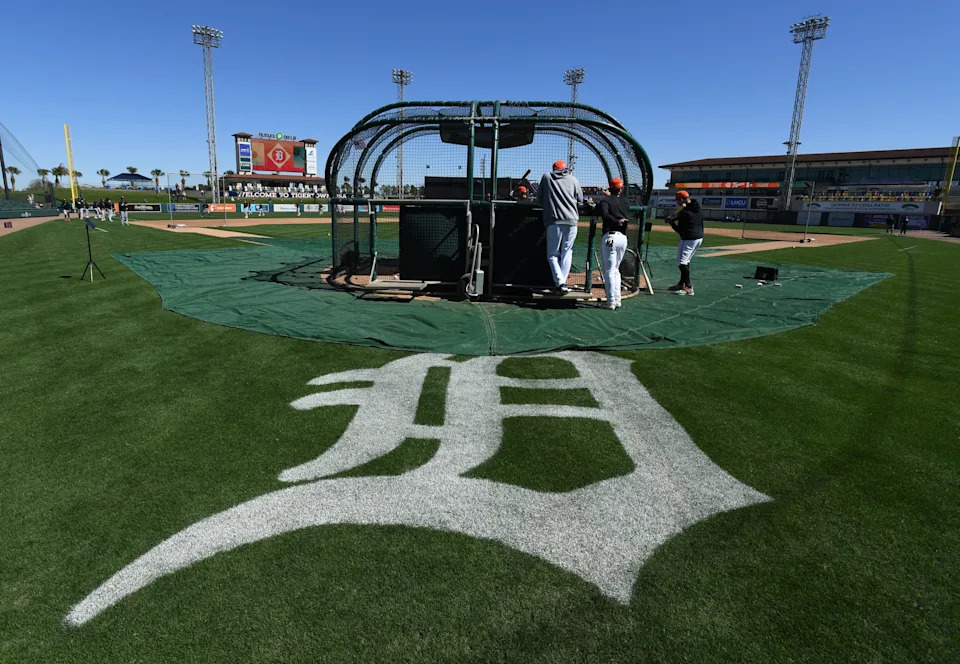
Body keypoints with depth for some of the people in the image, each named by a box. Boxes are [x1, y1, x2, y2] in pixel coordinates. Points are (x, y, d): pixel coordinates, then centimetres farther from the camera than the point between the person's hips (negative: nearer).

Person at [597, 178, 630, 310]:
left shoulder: (605, 200, 0)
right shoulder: (626, 202, 15)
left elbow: (605, 214, -16)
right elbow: (627, 218, 9)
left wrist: (618, 222, -10)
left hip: (610, 237, -5)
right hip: (623, 238, 5)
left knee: (609, 271, -3)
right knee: (616, 270, 16)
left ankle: (611, 302, -4)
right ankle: (617, 300, 16)